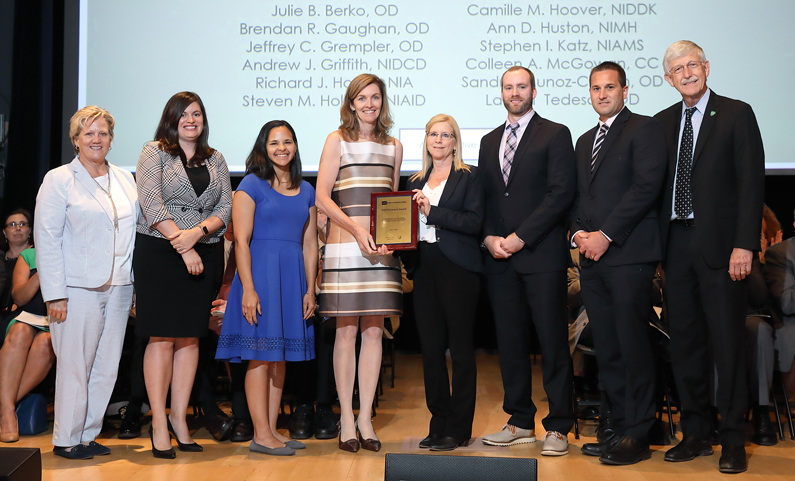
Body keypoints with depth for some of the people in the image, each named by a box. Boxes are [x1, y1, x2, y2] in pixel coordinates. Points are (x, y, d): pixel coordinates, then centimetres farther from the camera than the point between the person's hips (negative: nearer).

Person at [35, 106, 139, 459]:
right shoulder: (59, 180, 0)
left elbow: (138, 227, 15)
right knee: (75, 366, -2)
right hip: (78, 289, -5)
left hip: (118, 288, 5)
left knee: (107, 367, 7)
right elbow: (46, 240, -5)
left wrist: (138, 285, 8)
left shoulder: (124, 179, 14)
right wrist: (55, 294, -12)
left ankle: (88, 434, 18)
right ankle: (66, 440, 10)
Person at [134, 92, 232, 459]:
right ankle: (159, 423, 0)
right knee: (162, 337, -5)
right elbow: (151, 203, -9)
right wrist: (182, 246, -15)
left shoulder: (215, 160, 15)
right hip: (158, 252, -4)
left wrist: (197, 232, -13)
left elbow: (225, 207, 6)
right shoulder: (154, 152, 3)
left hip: (202, 255, 4)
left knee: (189, 337, 5)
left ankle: (179, 417, 13)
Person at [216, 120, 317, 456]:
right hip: (260, 273, -6)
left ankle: (272, 429, 15)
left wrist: (310, 289, 7)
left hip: (293, 277, 6)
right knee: (261, 354, -5)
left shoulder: (306, 191, 14)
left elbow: (309, 244, 14)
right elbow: (241, 240, -9)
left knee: (280, 355, 9)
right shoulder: (251, 185, -2)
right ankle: (261, 434, 0)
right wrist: (248, 288, -17)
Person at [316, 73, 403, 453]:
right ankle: (346, 418, 7)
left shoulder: (393, 147, 16)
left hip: (381, 247, 3)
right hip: (345, 243, -3)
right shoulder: (337, 140, 5)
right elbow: (322, 197, -2)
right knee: (347, 331, -1)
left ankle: (365, 418, 9)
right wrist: (357, 228, -14)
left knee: (373, 331, 3)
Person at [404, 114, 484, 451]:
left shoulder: (469, 177, 1)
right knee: (431, 348, 6)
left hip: (458, 268, -5)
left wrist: (432, 211, -16)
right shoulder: (416, 182, 17)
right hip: (425, 269, 5)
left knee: (461, 348, -1)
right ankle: (439, 423, 16)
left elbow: (474, 221, -11)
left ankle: (459, 429, 5)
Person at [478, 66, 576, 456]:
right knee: (509, 341, 8)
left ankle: (558, 427, 4)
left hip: (541, 254, -5)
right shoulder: (489, 141, 19)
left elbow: (561, 193, -8)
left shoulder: (555, 134, 2)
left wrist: (520, 238, -12)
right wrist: (490, 238, 0)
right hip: (499, 258, 5)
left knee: (552, 340, -4)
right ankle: (520, 423, 17)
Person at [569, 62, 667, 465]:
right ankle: (620, 428, 14)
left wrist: (605, 235, -14)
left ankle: (637, 436, 0)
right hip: (592, 257, 7)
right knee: (606, 350, 7)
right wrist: (578, 232, 1)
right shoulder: (584, 141, 23)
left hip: (629, 254, -7)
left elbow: (647, 186, -12)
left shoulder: (645, 129, 0)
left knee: (633, 345, -6)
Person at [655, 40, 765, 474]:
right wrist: (657, 244, 4)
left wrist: (744, 245, -14)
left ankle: (732, 441, 8)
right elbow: (656, 185, 12)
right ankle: (696, 433, 20)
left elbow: (751, 183, -6)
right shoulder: (663, 122, 14)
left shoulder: (736, 114, 0)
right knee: (684, 343, 9)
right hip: (676, 244, 5)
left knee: (727, 342, -1)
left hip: (718, 245, -5)